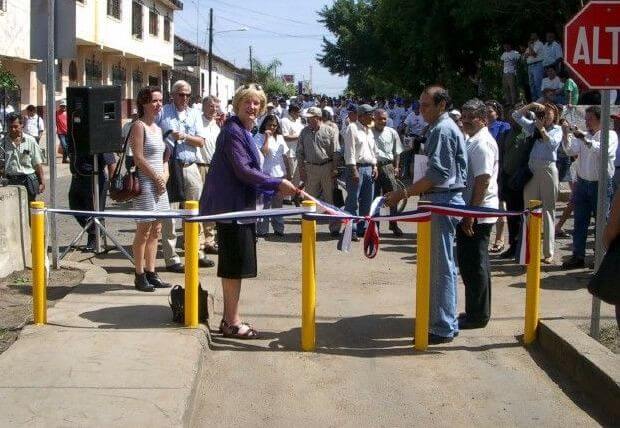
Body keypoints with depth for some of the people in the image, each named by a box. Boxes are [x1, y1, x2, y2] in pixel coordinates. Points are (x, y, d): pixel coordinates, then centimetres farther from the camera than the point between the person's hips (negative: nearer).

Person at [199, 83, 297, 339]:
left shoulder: (243, 132, 16)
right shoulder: (233, 132, -14)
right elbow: (243, 171, -21)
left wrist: (275, 189, 15)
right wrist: (278, 184, -15)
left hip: (238, 206, 10)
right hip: (231, 206, -10)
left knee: (233, 266, 14)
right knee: (235, 265, -4)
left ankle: (230, 319, 23)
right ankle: (232, 323, 4)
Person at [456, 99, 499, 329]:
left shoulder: (482, 144, -15)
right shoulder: (473, 140, 17)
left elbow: (483, 181, -22)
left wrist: (470, 213, -23)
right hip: (471, 213, 10)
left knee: (473, 265, -4)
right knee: (474, 264, 15)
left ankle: (477, 315, 4)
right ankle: (477, 312, 24)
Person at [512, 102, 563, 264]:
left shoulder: (557, 129, 6)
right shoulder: (533, 126, 12)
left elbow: (552, 143, -12)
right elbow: (516, 115, 10)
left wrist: (542, 129, -10)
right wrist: (531, 105, 2)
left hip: (548, 170, -3)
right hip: (531, 170, 3)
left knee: (548, 211, 0)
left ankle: (549, 252, 2)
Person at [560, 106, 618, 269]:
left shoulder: (610, 135, -3)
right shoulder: (582, 135, 10)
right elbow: (571, 151, -4)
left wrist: (585, 139, -26)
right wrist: (566, 134, -17)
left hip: (601, 184, -4)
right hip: (582, 183, 4)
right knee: (580, 222, 6)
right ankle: (578, 256, 12)